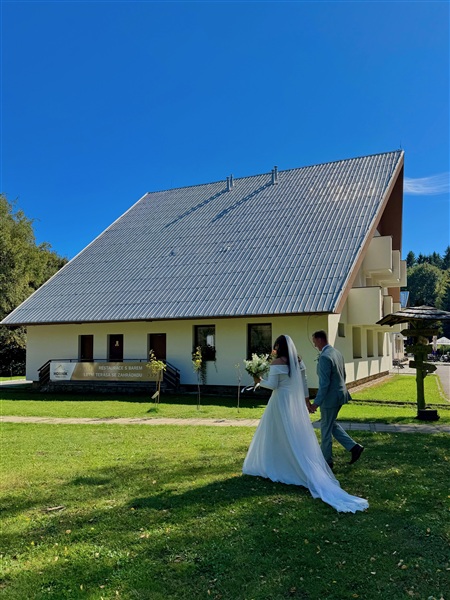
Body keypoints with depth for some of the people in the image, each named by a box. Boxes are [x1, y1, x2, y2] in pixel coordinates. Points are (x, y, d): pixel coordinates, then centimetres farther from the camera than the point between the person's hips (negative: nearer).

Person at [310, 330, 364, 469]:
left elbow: (324, 383, -25)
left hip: (330, 397, -9)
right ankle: (354, 447, 15)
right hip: (340, 394, 9)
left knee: (326, 428, 6)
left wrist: (316, 403, -21)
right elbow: (343, 375, 16)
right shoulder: (337, 353, 6)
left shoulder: (325, 357, -23)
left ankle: (326, 460, 20)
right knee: (331, 424, 22)